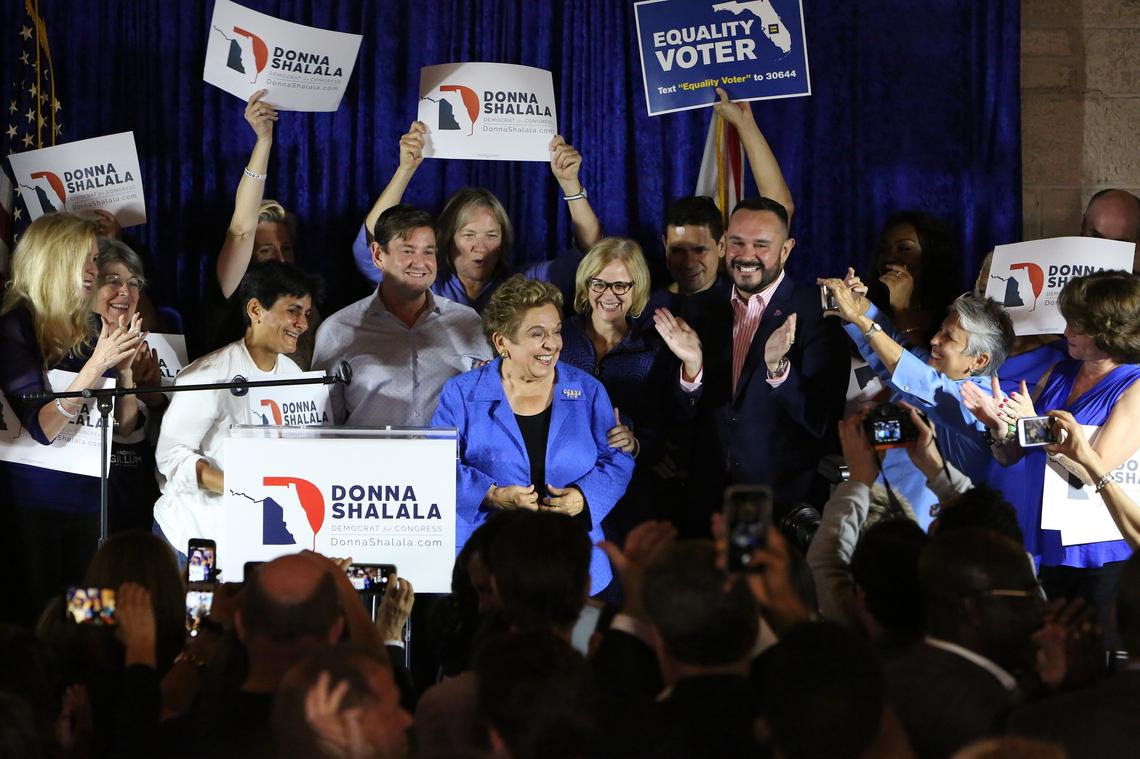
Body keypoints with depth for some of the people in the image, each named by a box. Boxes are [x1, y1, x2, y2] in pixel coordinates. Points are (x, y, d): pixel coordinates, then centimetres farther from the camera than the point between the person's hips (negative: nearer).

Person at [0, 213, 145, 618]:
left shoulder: (85, 333, 9)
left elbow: (126, 424, 11)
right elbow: (44, 428, -18)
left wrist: (124, 365, -4)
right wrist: (96, 364, -24)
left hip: (87, 498, 6)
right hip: (33, 504, -6)